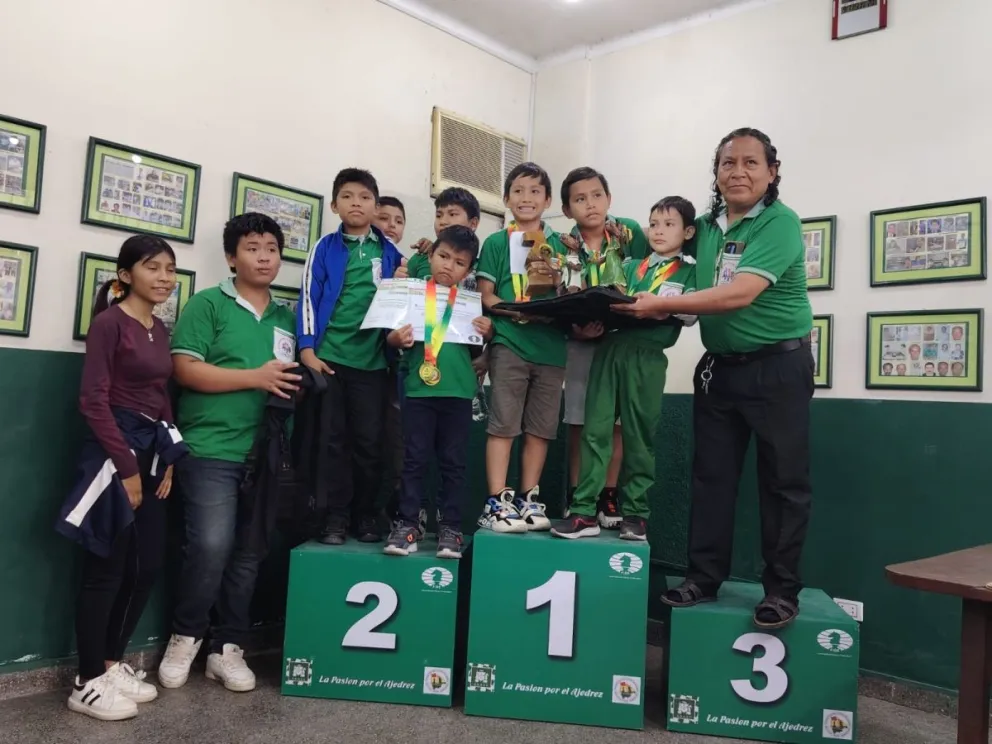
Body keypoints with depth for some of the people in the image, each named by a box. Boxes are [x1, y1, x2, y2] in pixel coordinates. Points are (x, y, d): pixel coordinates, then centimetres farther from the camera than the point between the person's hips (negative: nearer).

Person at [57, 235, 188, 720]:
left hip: (152, 451, 8)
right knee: (106, 568, 0)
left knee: (148, 564, 12)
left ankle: (112, 664, 28)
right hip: (115, 450, -8)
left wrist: (167, 459, 5)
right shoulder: (109, 322, -10)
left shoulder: (160, 330, 12)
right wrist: (126, 467, -16)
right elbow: (93, 401, -15)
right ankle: (88, 683, 15)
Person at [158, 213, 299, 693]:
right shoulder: (207, 304, -1)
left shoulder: (286, 318, 16)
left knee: (249, 553, 7)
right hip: (211, 449, -5)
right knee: (211, 546, -11)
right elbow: (185, 369, -10)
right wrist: (255, 378, -14)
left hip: (265, 452, 5)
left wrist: (300, 383, 2)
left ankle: (227, 646, 21)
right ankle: (185, 637, 15)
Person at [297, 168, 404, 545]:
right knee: (333, 439, 4)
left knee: (370, 441, 5)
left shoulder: (390, 251, 9)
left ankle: (365, 515, 17)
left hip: (372, 358, 1)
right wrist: (307, 349, -8)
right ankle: (336, 517, 12)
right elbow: (309, 298, 0)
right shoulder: (325, 248, 4)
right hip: (329, 356, -1)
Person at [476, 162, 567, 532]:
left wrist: (554, 279, -8)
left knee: (540, 428, 7)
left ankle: (528, 499, 17)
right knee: (503, 423, -5)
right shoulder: (496, 243, 6)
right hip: (509, 343, -3)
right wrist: (517, 310, -16)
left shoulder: (559, 244, 15)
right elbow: (485, 296, 1)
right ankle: (496, 502, 0)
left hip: (551, 345, 3)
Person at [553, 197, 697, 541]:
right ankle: (585, 511, 0)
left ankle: (635, 512, 15)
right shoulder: (630, 266, 20)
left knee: (639, 436, 4)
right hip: (609, 348, 3)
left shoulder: (689, 272, 10)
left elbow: (690, 314, -5)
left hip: (647, 355, -3)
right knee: (595, 429, -2)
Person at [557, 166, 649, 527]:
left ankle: (608, 497, 15)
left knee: (614, 419, 5)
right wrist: (576, 323, -22)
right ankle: (575, 497, 15)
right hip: (580, 340, 0)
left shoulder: (631, 232, -3)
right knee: (578, 421, 4)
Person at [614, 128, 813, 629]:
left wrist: (661, 304, -28)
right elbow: (693, 289, 16)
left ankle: (782, 590, 14)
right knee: (711, 476, 8)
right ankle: (704, 578, 19)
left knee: (783, 480, 2)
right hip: (719, 366, 6)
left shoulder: (780, 224, -13)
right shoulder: (704, 227, 8)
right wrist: (658, 307, -7)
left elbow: (741, 294, -25)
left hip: (778, 366, -6)